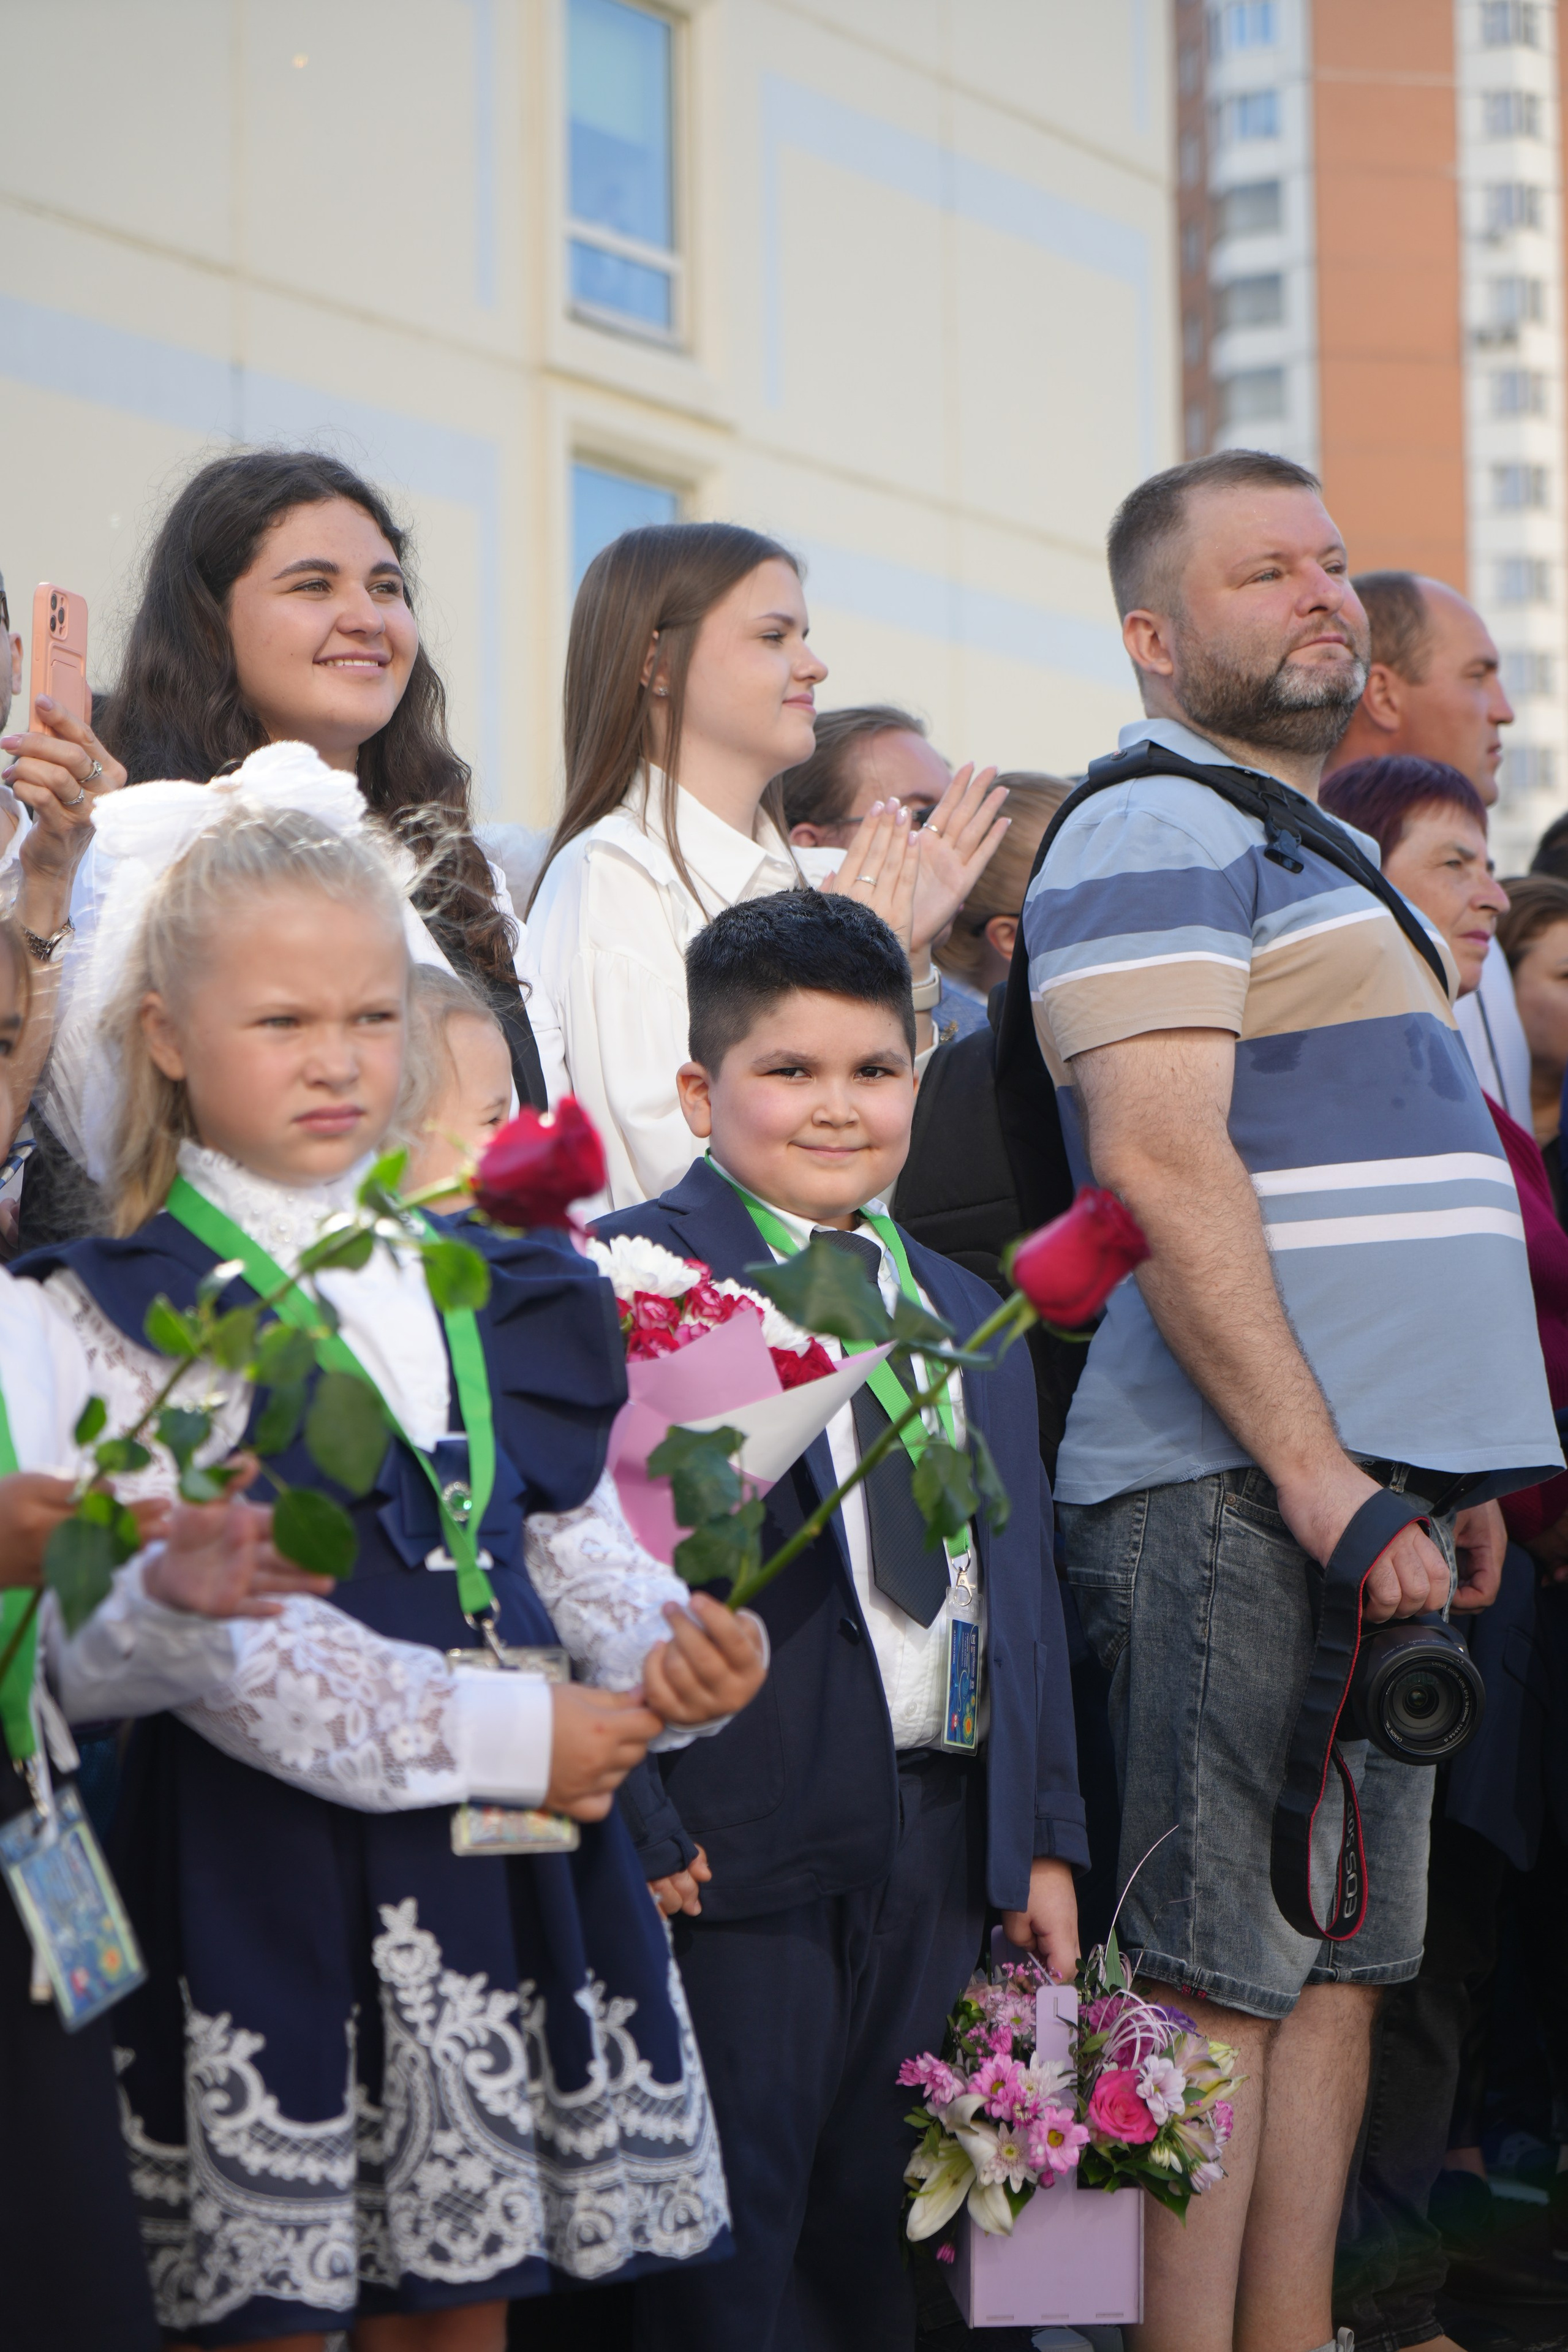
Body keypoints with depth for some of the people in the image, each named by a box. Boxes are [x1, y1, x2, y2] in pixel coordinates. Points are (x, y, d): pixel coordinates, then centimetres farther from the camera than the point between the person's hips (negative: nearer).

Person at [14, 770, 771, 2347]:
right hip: (268, 1867, -5)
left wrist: (668, 1649, -8)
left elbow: (575, 1542, 15)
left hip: (504, 1861, 5)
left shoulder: (495, 1295, 13)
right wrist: (498, 1734, -19)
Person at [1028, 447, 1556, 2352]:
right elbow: (1163, 1166, -18)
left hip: (1366, 1485, 10)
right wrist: (1318, 1478, -22)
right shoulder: (1157, 830, -7)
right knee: (1218, 1977, -8)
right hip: (1235, 1492, -10)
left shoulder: (1302, 842, 24)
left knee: (1340, 1960, 10)